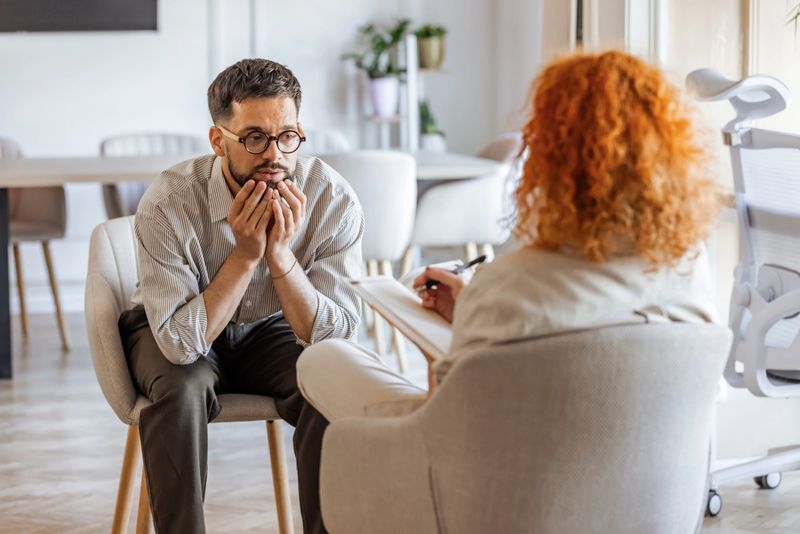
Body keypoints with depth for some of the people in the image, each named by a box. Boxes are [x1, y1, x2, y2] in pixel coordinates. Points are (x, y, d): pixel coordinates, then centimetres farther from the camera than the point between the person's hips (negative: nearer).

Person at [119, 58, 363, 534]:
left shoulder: (333, 200, -23)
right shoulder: (168, 203, -29)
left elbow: (334, 335, -23)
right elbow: (180, 342, -30)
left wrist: (279, 253, -36)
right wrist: (245, 255, -38)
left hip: (273, 332, 2)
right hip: (177, 335, -1)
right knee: (182, 387, -33)